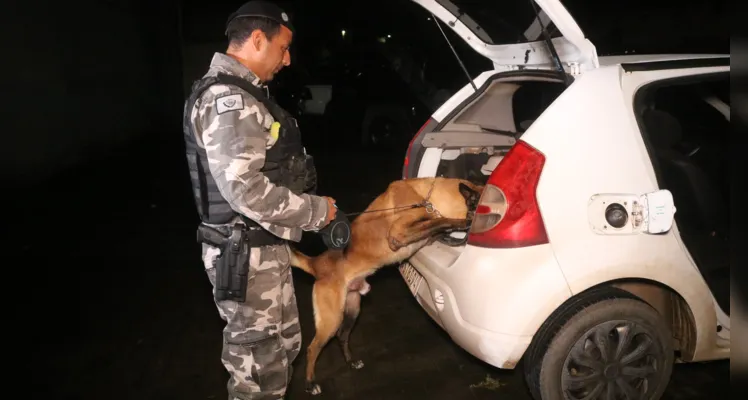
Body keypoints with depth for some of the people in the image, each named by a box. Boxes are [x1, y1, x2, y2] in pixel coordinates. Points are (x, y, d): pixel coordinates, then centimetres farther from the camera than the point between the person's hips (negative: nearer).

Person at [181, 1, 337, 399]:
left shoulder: (242, 93, 14)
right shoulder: (227, 99, -20)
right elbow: (245, 189, -29)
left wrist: (321, 209, 11)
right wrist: (316, 211, -17)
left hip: (265, 246, 11)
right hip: (245, 254, -11)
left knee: (284, 345, 23)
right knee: (257, 364, 4)